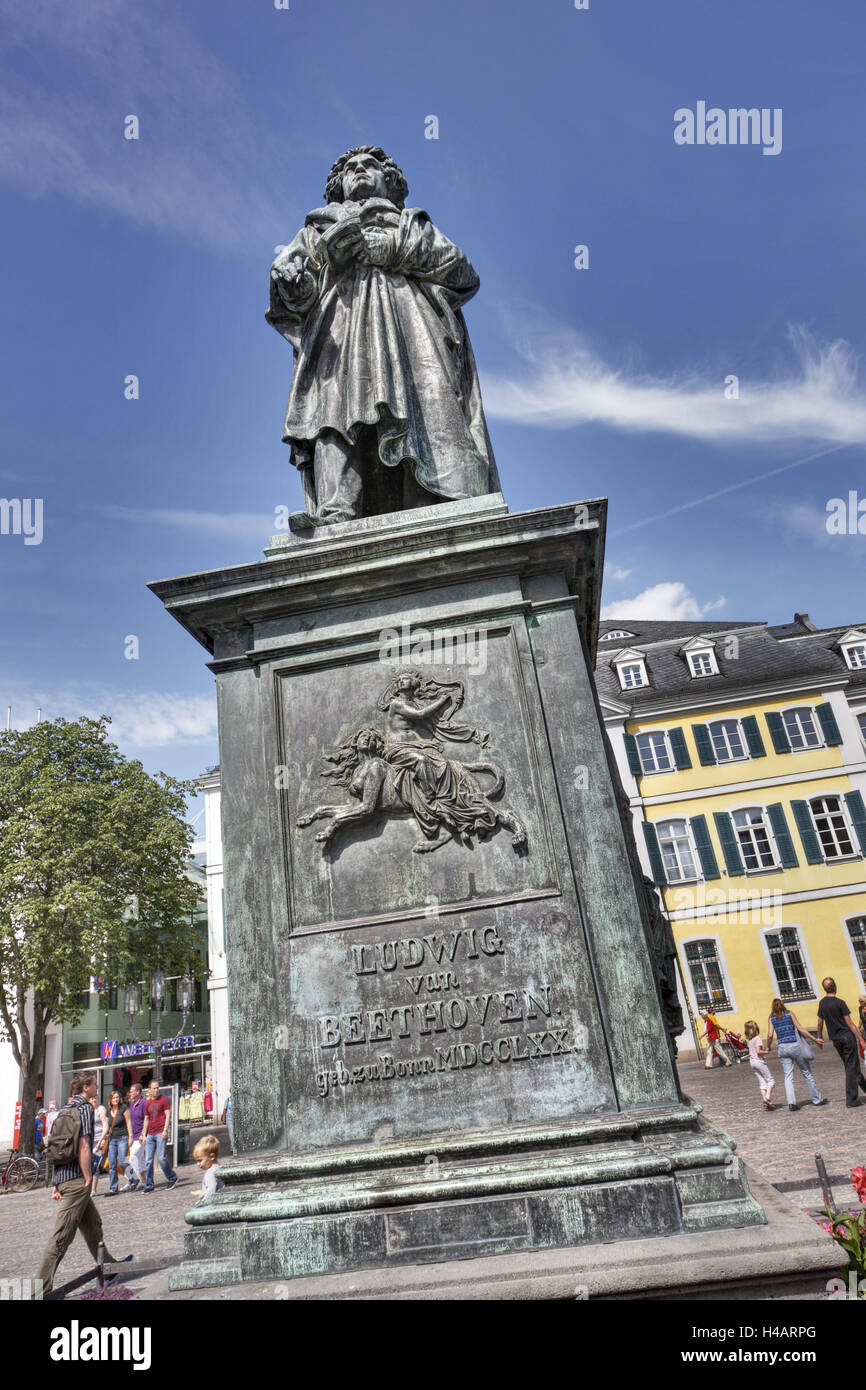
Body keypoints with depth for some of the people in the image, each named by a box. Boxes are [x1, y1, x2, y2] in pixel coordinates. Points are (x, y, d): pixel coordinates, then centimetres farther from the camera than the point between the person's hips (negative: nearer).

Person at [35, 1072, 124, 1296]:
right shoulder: (85, 1108, -11)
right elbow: (83, 1147, -17)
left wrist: (57, 1183, 22)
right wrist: (88, 1180, -13)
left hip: (61, 1176, 9)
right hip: (76, 1178, -9)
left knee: (93, 1223, 19)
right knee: (62, 1235, -5)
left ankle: (107, 1265, 31)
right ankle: (42, 1286, -3)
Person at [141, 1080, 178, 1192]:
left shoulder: (164, 1100, -1)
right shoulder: (148, 1103, 16)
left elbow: (168, 1115, -6)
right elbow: (146, 1119, 21)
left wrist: (165, 1130, -15)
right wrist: (144, 1134, 14)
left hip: (161, 1133, -6)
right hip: (150, 1134, 6)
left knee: (161, 1158, -9)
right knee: (148, 1160, 1)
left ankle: (172, 1179, 10)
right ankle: (149, 1185, 9)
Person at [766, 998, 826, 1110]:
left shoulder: (771, 1018, 8)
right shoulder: (789, 1013, 5)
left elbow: (770, 1035, -1)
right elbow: (800, 1029, -3)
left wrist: (768, 1047, 14)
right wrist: (815, 1039, 1)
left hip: (782, 1048, 1)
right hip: (795, 1046, -1)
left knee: (788, 1076, 3)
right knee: (807, 1073, 11)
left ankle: (791, 1102, -9)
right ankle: (817, 1099, 17)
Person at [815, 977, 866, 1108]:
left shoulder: (822, 1003, 5)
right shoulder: (840, 1003, -12)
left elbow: (820, 1022, 10)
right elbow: (849, 1023, -12)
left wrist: (819, 1037, 22)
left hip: (835, 1040, 5)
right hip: (847, 1037, -5)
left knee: (850, 1067, 19)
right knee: (851, 1068, -1)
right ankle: (851, 1100, -2)